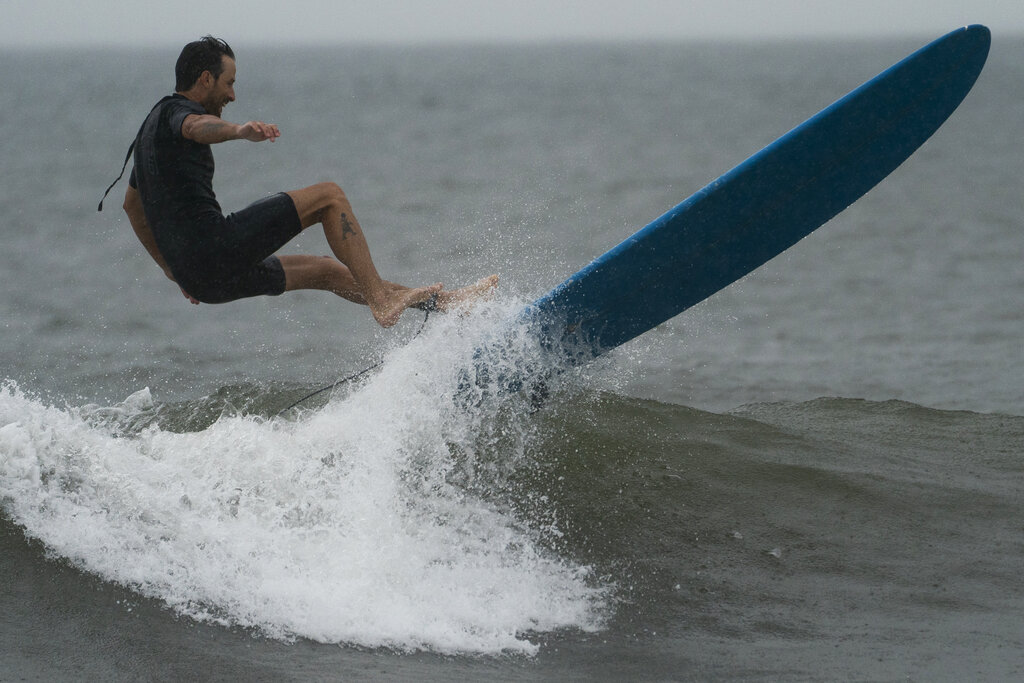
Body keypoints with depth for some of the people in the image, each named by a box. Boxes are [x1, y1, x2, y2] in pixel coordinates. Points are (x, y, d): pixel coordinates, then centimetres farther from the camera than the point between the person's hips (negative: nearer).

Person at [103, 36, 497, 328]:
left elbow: (132, 205, 38)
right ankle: (380, 299, -15)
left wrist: (173, 269, 43)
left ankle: (440, 302, 22)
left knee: (326, 270, 19)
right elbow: (198, 126, -31)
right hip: (214, 245, -10)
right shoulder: (176, 111, -4)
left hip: (199, 277, 10)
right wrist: (240, 131, -53)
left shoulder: (152, 127, 27)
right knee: (329, 197, -4)